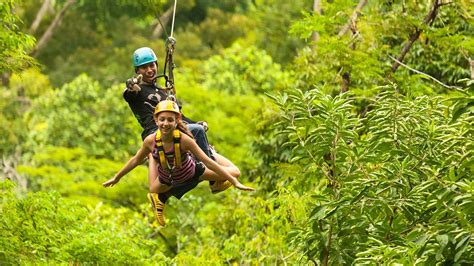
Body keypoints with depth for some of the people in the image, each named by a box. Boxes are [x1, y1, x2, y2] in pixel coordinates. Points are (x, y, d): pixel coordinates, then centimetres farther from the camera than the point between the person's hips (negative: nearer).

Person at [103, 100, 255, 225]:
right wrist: (116, 178, 0)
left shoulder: (184, 139, -37)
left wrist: (235, 182, -30)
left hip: (191, 172, -1)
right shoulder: (151, 141, -31)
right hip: (167, 178, 1)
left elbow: (207, 162, -30)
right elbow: (136, 160, -10)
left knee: (234, 173, -5)